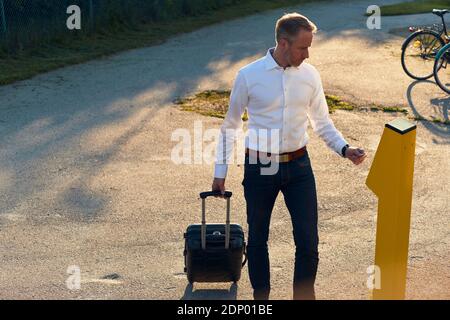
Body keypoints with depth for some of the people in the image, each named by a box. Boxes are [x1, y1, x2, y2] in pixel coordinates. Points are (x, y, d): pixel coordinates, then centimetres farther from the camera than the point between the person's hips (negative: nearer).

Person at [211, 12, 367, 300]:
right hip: (259, 168, -2)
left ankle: (304, 295, 18)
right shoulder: (249, 76, -10)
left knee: (308, 241, -1)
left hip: (298, 166, 2)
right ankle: (261, 297, 32)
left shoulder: (310, 75, -2)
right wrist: (220, 171, 2)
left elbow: (322, 122, 8)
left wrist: (345, 149, -9)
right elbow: (230, 126, 1)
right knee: (258, 238, 13)